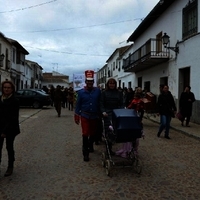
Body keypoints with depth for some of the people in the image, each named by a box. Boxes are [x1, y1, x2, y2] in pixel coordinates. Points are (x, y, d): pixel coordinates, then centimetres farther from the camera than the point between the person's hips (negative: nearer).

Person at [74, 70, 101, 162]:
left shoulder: (98, 91, -4)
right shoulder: (81, 92, -4)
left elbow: (100, 103, -1)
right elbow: (78, 105, 0)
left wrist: (100, 114, -2)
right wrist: (77, 116, 0)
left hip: (95, 116, 2)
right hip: (85, 116, -2)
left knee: (93, 133, 16)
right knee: (85, 134, -4)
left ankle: (90, 146, 41)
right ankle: (85, 153, 5)